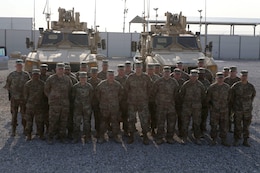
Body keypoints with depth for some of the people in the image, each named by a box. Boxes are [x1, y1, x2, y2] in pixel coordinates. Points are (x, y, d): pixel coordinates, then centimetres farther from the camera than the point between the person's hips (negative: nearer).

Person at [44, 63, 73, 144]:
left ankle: (62, 137, 17)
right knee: (53, 121, -3)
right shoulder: (51, 79, 0)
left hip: (65, 104, 3)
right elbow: (46, 90, 8)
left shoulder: (67, 79, 8)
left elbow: (70, 90, 17)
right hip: (54, 104, -3)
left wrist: (67, 99, 12)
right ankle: (50, 138, 8)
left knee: (63, 121, 7)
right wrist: (51, 98, 5)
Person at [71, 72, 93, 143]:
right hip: (77, 108, 0)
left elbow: (91, 97, 6)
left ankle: (87, 137, 18)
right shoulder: (75, 86, -1)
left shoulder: (89, 86, -1)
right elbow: (73, 97, 8)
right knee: (76, 122, -3)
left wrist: (88, 104, 7)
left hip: (87, 108, 0)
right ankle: (76, 138, 5)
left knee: (86, 123, 7)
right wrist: (75, 104, 9)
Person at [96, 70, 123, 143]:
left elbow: (121, 94, 16)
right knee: (104, 121, 5)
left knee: (115, 121, 4)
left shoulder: (117, 85, 2)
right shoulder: (101, 84, -4)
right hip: (104, 107, -1)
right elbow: (98, 94, 8)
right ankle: (101, 136, 13)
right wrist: (101, 102, 9)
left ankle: (116, 136, 14)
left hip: (115, 107, 1)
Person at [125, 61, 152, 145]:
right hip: (132, 102, 1)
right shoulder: (130, 77, -1)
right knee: (131, 119, 6)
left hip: (143, 102, -1)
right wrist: (130, 97, 8)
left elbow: (150, 88, 8)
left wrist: (146, 98, 7)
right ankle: (131, 136, 18)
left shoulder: (146, 77, -2)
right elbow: (126, 89, 8)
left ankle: (145, 136, 10)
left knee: (145, 120, -2)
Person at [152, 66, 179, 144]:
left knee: (172, 122, 6)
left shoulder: (174, 82, 5)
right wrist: (158, 101, 9)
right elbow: (153, 92, 6)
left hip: (171, 106, 3)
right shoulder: (158, 82, -2)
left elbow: (176, 93, 15)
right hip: (161, 106, -3)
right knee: (160, 123, -1)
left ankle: (169, 137, 18)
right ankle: (159, 138, 10)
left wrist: (173, 101, 12)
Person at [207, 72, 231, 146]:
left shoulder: (227, 87, 2)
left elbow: (229, 98, 13)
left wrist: (227, 106, 6)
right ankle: (214, 140, 17)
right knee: (214, 125, 4)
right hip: (214, 110, -2)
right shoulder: (212, 87, -5)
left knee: (224, 126, 5)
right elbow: (208, 99, 2)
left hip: (224, 110, 2)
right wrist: (210, 107, 0)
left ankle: (224, 140, 15)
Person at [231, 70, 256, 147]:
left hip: (248, 109, 2)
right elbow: (231, 96, 4)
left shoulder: (251, 86, -5)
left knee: (246, 125, 8)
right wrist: (234, 105, 9)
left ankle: (245, 141, 18)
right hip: (238, 109, -2)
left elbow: (253, 95, 16)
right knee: (237, 125, 4)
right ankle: (236, 140, 16)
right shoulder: (235, 86, -10)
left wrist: (249, 103, 14)